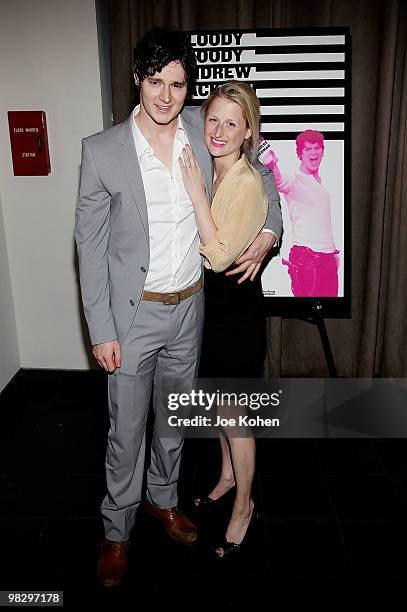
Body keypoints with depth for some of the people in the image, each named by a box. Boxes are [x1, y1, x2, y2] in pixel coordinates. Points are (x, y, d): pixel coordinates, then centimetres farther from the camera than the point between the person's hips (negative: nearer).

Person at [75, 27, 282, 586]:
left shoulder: (203, 130, -4)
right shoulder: (102, 151, -12)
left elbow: (259, 172, 13)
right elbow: (91, 245, -9)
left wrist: (268, 232, -4)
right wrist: (101, 331, -10)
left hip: (190, 307, 4)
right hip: (133, 312, -3)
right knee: (127, 429, 10)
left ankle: (162, 498, 46)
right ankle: (118, 528, 34)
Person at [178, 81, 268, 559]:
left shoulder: (249, 184, -21)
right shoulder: (208, 173, 5)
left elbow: (219, 254, -26)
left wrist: (196, 193, -25)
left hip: (236, 307, -8)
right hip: (209, 302, 8)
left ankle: (243, 504, 28)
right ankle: (228, 474, 45)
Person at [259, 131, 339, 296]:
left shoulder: (319, 180, 17)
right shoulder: (295, 179, -7)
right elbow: (281, 182, -32)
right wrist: (272, 166, -54)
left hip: (328, 258, 8)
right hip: (306, 258, -8)